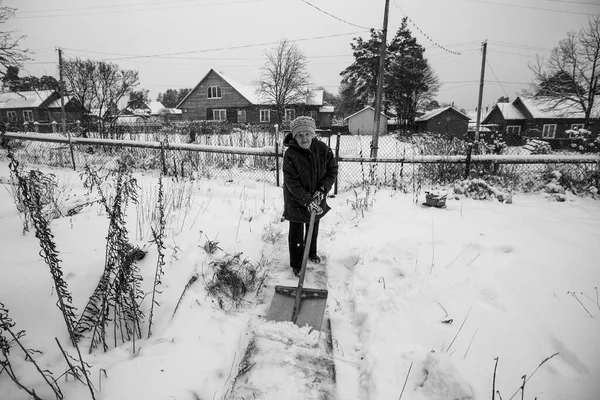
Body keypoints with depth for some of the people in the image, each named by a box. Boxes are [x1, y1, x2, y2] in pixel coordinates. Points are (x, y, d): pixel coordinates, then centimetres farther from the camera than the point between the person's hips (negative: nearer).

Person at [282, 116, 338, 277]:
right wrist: (308, 200, -27)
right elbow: (292, 183, -23)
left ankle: (312, 253, 50)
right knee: (296, 233, 6)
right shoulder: (290, 154, -23)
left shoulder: (323, 149, -13)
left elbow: (332, 170, -5)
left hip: (317, 199, 4)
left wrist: (322, 190, -17)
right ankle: (296, 264, 25)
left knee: (313, 228, 24)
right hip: (296, 202, -4)